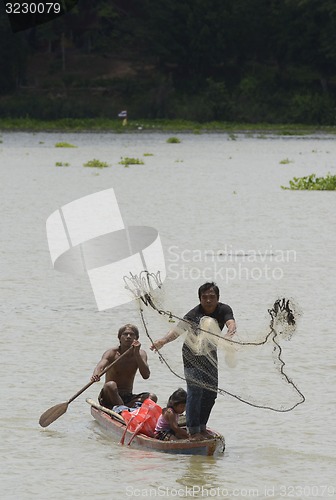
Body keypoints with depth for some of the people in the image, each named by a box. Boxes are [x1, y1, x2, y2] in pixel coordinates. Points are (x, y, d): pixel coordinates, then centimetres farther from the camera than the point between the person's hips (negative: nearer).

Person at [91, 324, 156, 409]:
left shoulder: (140, 354, 2)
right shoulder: (112, 353, -7)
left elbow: (146, 375, -14)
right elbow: (100, 366, -28)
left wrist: (136, 354, -22)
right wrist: (95, 375, -52)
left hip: (128, 398, 3)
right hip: (109, 398, -3)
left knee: (152, 397, -22)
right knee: (111, 385, -36)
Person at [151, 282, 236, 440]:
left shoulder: (224, 310, -16)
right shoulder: (194, 314, -27)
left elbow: (231, 324, -35)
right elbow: (179, 329, -42)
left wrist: (228, 334, -60)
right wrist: (162, 341, -61)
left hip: (210, 354, 5)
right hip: (193, 355, -5)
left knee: (211, 392, 8)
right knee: (195, 390, -14)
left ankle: (201, 426, 22)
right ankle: (193, 430, -12)